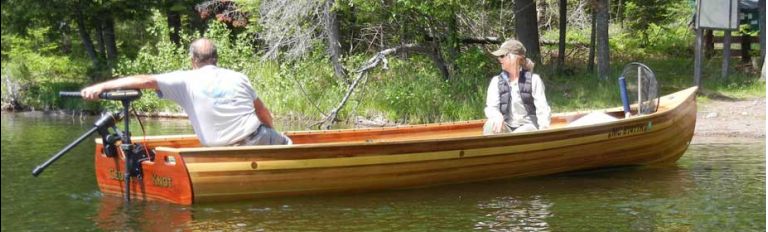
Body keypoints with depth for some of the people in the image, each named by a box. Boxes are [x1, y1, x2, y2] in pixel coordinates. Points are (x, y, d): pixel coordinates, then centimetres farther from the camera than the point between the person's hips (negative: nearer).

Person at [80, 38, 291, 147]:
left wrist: (102, 86, -15)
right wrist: (270, 133, 33)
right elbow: (265, 114, 12)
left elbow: (146, 81, -13)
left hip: (221, 148, -1)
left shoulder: (186, 81, -2)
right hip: (257, 138, 1)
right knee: (285, 144, 28)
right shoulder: (238, 77, 6)